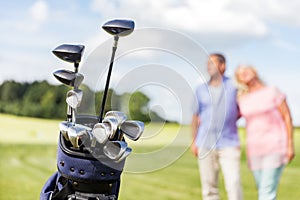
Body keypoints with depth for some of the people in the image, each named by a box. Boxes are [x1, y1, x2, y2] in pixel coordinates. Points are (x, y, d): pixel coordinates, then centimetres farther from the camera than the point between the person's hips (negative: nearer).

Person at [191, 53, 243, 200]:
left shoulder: (234, 86, 1)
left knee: (233, 185, -11)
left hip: (228, 144, -2)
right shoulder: (201, 90, 8)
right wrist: (193, 141, 9)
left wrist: (229, 120, 0)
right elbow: (195, 117, 13)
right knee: (209, 186, 4)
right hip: (205, 144, 2)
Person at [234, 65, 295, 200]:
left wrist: (290, 145, -8)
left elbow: (287, 117, -2)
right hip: (255, 149, 5)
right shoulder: (242, 100, 8)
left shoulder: (272, 91, -3)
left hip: (275, 146, -5)